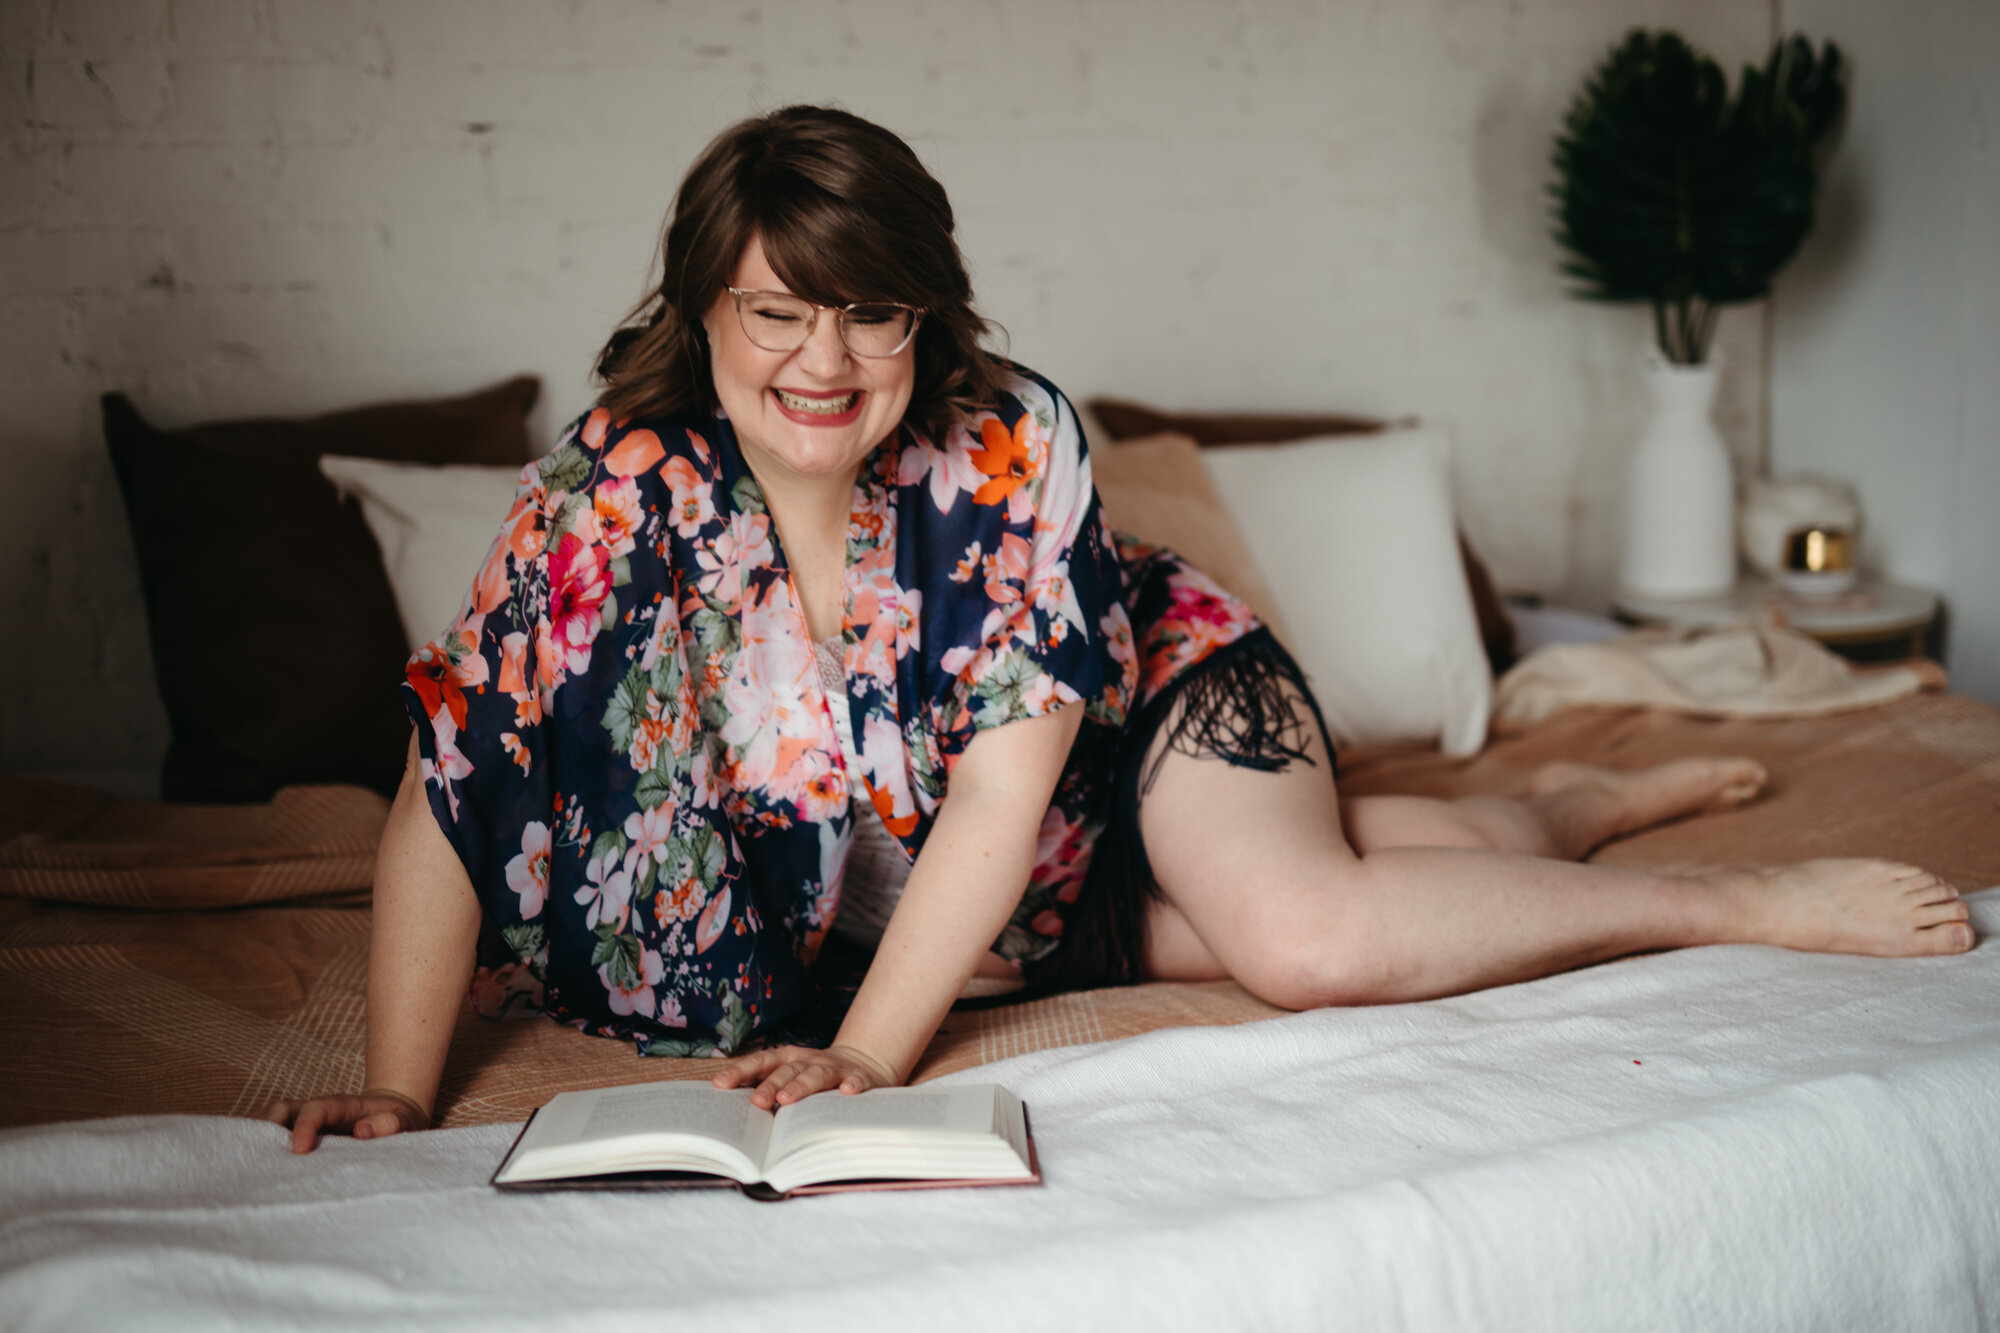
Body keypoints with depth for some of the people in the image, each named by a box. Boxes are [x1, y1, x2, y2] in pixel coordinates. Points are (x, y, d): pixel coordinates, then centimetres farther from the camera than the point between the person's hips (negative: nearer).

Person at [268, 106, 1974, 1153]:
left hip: (1156, 699, -3)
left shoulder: (1014, 444, -29)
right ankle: (1567, 812, 29)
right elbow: (448, 795, -27)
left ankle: (1745, 897, -10)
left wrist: (875, 1051, -40)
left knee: (1305, 935, -29)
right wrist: (397, 1092, -34)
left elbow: (1007, 779, -32)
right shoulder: (616, 493, -25)